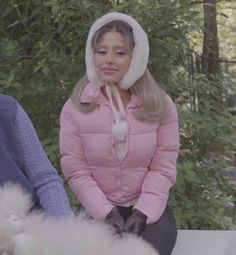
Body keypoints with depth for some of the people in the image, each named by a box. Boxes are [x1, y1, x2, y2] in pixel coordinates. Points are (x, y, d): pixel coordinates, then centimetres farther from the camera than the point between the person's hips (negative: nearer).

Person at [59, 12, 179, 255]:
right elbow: (76, 171, -4)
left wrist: (143, 212, -15)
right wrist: (106, 213, -15)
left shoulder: (160, 105, -2)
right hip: (99, 209, 0)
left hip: (148, 208, 1)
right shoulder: (75, 108, -4)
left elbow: (163, 168, -3)